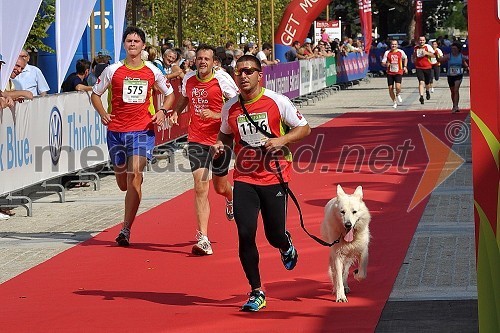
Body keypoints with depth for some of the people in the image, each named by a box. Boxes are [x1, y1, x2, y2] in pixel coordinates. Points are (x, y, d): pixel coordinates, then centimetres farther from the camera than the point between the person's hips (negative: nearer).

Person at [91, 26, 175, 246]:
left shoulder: (152, 71, 4)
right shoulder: (113, 70, 3)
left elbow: (169, 94, 18)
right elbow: (95, 94, 13)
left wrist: (162, 111, -1)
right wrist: (103, 114, -5)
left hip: (142, 130, -2)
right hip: (116, 130, 2)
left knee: (134, 175, -17)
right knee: (123, 183, 8)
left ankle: (126, 229, -18)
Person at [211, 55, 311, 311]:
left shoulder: (277, 102, -7)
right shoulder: (230, 108, 2)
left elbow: (304, 128, 0)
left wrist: (281, 140, -16)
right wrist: (220, 145, -2)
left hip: (274, 177, -2)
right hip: (244, 179, 2)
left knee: (274, 235, 2)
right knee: (245, 234, -10)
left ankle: (287, 246, 43)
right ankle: (256, 293, 1)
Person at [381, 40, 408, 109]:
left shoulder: (401, 52, 1)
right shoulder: (387, 53, 0)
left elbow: (405, 58, 21)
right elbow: (383, 63, 1)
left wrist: (405, 67, 11)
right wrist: (386, 64, -21)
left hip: (398, 72, -1)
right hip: (390, 73, 1)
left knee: (398, 86, -22)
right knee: (390, 88, -1)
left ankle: (398, 95, 13)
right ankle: (394, 102, 20)